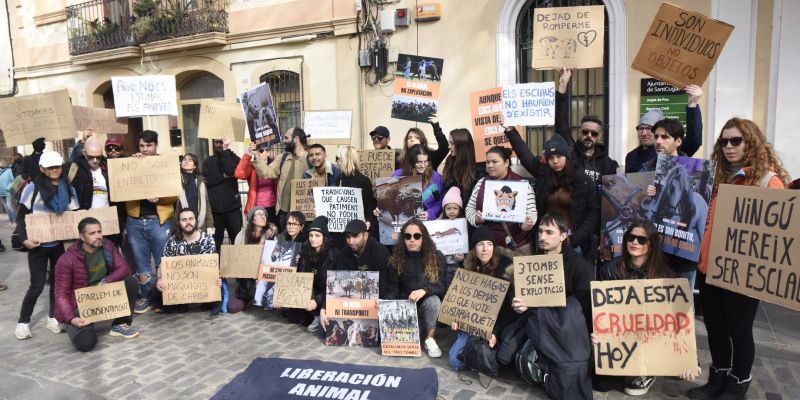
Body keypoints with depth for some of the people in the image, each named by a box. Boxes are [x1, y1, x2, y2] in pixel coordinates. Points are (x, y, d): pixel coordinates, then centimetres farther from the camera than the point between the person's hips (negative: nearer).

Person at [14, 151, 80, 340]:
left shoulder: (68, 189, 3)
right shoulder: (33, 188, -8)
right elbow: (21, 216, -5)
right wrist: (24, 239, -17)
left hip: (60, 243, 4)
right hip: (38, 244, -4)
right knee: (37, 285, -2)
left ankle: (53, 317, 23)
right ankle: (23, 322, 15)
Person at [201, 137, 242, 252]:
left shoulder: (233, 157, 7)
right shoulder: (208, 161, 12)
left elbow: (232, 172, -15)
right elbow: (206, 180, -2)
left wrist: (225, 150, -11)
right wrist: (224, 176, -8)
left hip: (233, 207, -2)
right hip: (215, 208, 2)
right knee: (216, 241, 8)